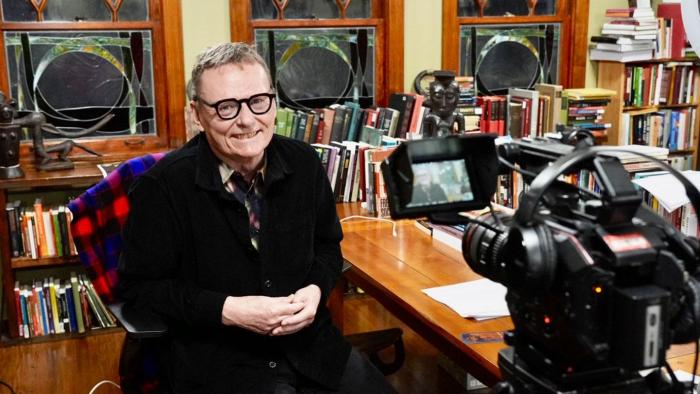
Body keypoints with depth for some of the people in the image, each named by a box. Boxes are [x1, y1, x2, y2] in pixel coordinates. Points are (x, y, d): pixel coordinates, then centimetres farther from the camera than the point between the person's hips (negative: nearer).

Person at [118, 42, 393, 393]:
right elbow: (140, 285, -8)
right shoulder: (163, 186, -14)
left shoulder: (303, 163, 0)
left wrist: (315, 290, -7)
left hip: (308, 339, 4)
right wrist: (228, 310, -18)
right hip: (216, 357, -4)